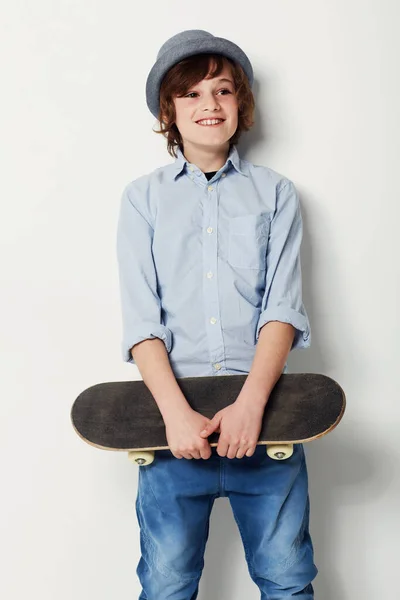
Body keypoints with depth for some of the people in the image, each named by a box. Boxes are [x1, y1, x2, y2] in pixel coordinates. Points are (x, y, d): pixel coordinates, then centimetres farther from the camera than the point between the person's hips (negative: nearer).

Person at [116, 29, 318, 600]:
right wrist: (176, 412, -15)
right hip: (174, 410, 0)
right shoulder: (143, 197, 9)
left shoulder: (276, 193, 10)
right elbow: (141, 318, -1)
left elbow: (283, 307, -1)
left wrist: (251, 404, -16)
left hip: (261, 408, 1)